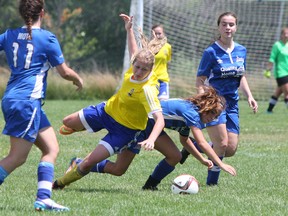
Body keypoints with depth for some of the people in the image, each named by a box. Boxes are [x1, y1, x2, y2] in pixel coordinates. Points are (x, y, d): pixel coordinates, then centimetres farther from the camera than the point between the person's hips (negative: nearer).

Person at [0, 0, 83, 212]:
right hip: (27, 101, -7)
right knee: (17, 157, -6)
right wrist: (78, 79, 20)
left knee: (51, 148, 9)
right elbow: (65, 72, 1)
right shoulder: (47, 38, -5)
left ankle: (43, 198, 0)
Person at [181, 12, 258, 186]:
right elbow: (200, 80, -7)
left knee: (231, 150, 0)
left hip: (232, 104, 6)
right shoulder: (211, 52, -8)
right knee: (222, 144, -15)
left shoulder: (241, 51, 8)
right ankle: (212, 183, 3)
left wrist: (249, 96, 7)